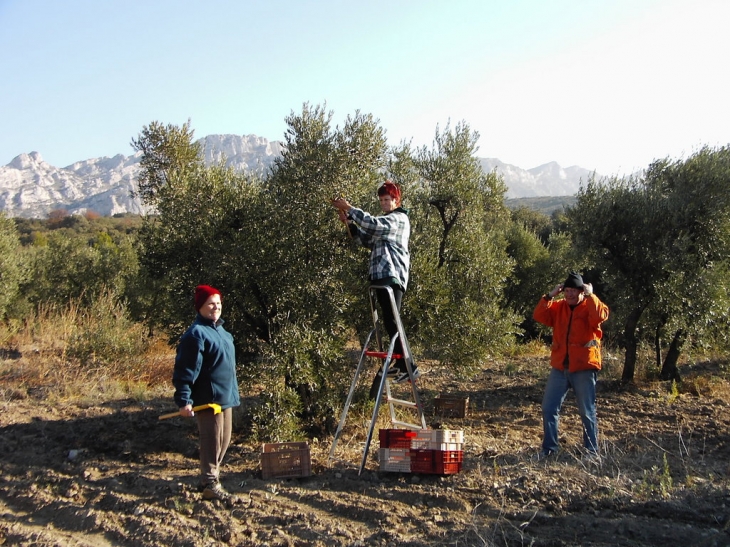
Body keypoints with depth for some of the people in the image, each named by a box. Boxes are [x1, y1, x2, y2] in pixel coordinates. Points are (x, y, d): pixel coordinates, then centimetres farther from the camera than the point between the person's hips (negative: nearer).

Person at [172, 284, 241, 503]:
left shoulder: (220, 330, 15)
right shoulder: (196, 333, -15)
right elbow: (185, 369, -19)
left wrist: (234, 392, 23)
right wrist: (183, 400, -23)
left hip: (226, 396, 9)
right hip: (208, 398, -9)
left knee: (224, 440, 15)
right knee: (212, 442, -3)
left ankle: (210, 475, 29)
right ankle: (210, 485, 7)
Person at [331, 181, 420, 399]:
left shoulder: (399, 219, -5)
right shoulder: (384, 221, 25)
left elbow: (372, 223, -20)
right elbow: (366, 240, 18)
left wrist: (349, 208, -18)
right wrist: (349, 222, 6)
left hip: (392, 276, -10)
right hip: (381, 275, 10)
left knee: (391, 322, -15)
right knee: (389, 322, 11)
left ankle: (408, 366, -14)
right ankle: (401, 363, 18)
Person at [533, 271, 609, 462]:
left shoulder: (591, 306, -2)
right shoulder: (558, 306, 10)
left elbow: (599, 316, -23)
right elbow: (539, 316, -2)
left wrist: (590, 295, -18)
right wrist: (550, 296, -9)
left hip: (584, 368, -4)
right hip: (559, 367, 4)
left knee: (587, 411, 3)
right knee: (549, 408, 5)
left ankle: (592, 451, 12)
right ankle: (549, 448, 16)